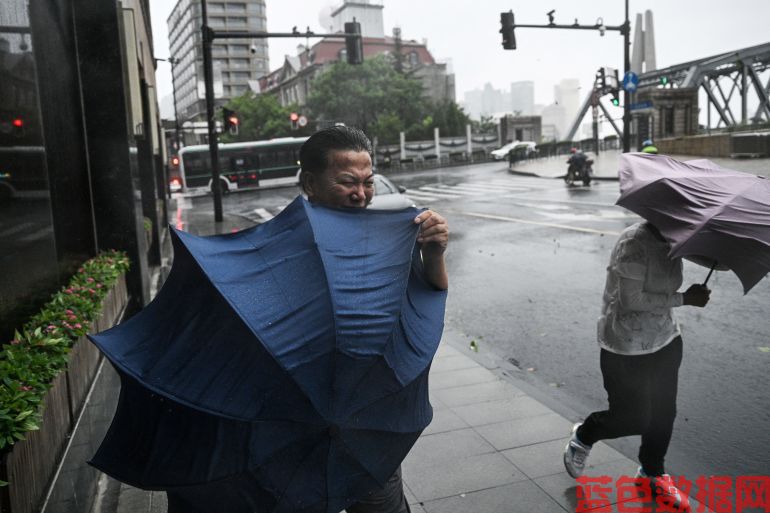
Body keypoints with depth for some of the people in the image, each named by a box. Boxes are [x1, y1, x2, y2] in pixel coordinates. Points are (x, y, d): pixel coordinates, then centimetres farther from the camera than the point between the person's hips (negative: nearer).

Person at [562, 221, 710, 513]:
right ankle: (582, 437, 31)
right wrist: (684, 298, -21)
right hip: (627, 350, -8)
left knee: (663, 412, 15)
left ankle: (652, 473, 39)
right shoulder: (635, 243, -23)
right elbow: (631, 300, -25)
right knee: (632, 418, 1)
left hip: (665, 342, 8)